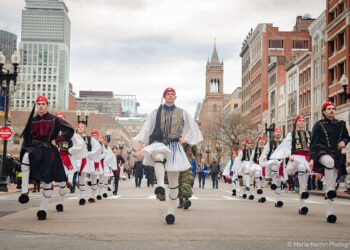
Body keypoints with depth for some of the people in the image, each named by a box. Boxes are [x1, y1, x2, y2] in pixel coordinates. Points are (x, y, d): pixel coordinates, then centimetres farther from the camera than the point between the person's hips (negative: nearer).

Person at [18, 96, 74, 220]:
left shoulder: (54, 120, 1)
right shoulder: (32, 120, 11)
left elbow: (70, 130, -2)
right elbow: (27, 136, 18)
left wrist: (56, 140, -6)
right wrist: (25, 150, 6)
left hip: (49, 151, -1)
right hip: (35, 148, 1)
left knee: (47, 180, 0)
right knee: (26, 157, -35)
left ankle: (43, 209, 14)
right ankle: (24, 192, -35)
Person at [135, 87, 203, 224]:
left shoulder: (182, 113, 11)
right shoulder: (156, 113, 9)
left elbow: (193, 128, 19)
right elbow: (145, 130, 6)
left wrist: (184, 138, 1)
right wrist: (139, 149, -3)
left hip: (174, 147, 1)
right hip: (159, 143, -1)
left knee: (174, 181, -1)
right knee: (158, 155, -41)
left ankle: (171, 212, 7)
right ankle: (160, 187, -51)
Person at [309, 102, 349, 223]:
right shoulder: (319, 125, 2)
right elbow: (313, 143, 0)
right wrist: (312, 159, -11)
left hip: (336, 155, 4)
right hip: (322, 153, -4)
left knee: (332, 184, -1)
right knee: (330, 162, -41)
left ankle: (330, 213, 3)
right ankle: (330, 190, -29)